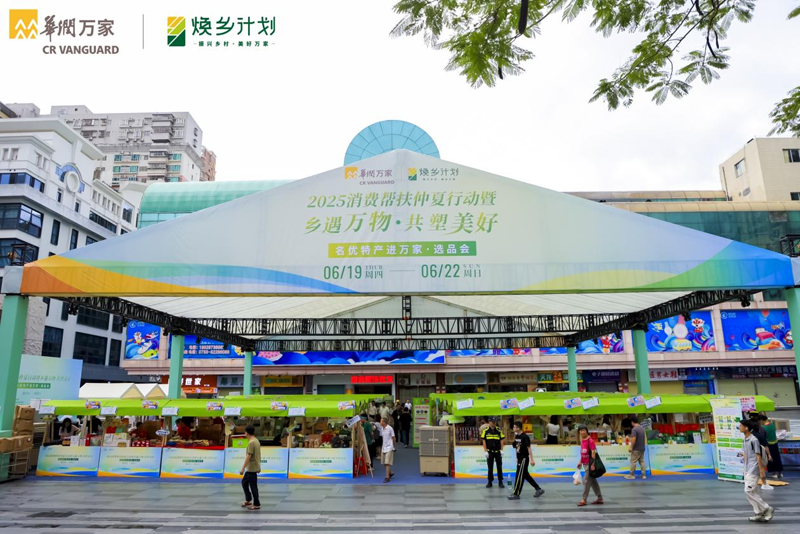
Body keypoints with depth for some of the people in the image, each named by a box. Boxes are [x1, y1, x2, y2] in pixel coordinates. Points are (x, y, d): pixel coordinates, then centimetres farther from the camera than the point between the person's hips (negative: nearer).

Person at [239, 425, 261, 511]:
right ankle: (248, 500, 24)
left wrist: (243, 468, -20)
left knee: (253, 486, -1)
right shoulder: (257, 441, 10)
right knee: (244, 482, 19)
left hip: (251, 468, -10)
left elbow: (248, 456, -23)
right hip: (254, 467, 10)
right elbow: (259, 455, 16)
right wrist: (258, 466, 23)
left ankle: (256, 504, 7)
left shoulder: (251, 443, -19)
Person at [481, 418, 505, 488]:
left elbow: (502, 440, 3)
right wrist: (485, 451, -7)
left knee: (499, 467, 5)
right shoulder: (485, 430, -4)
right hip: (489, 451, -1)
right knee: (490, 467, 6)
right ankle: (490, 482, 15)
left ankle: (500, 482, 14)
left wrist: (501, 450, -4)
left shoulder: (499, 430, 0)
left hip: (498, 451, 1)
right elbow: (483, 441, -3)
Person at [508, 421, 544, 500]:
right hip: (519, 458, 9)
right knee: (526, 475, 15)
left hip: (524, 458, -9)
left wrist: (531, 460, -19)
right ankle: (538, 489, 25)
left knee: (519, 476, -5)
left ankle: (516, 494, 1)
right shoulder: (516, 436, 7)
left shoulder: (525, 437, -17)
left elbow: (529, 448, -17)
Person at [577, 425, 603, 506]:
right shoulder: (582, 440, 9)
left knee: (586, 480, -5)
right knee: (593, 481, 15)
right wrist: (580, 462, 17)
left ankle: (584, 500, 2)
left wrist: (593, 464, -22)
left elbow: (593, 452, -19)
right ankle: (600, 498, 24)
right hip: (585, 464, 9)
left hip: (589, 464, -9)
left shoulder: (590, 440, -16)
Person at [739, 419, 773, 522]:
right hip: (747, 470, 8)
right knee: (754, 492, 11)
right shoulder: (745, 440, 10)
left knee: (749, 491, -8)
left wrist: (761, 471, -14)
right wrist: (745, 469, 18)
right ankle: (759, 513, 17)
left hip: (753, 470, -8)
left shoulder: (753, 440, -16)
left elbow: (758, 456, -15)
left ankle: (767, 509, 4)